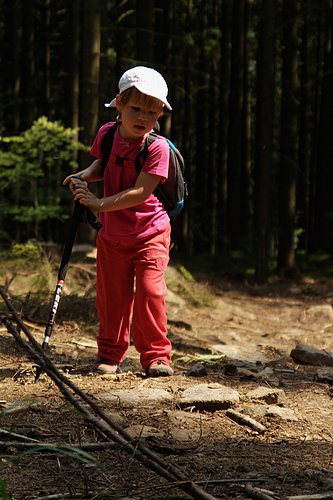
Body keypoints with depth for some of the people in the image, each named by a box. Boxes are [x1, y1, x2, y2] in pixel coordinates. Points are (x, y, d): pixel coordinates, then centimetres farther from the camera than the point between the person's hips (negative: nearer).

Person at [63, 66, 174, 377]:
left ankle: (156, 356, 1)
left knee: (150, 292, -12)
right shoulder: (107, 133, -4)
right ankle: (109, 354, 24)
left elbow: (141, 192, -26)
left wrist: (100, 203, -27)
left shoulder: (157, 147, -20)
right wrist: (85, 175, -2)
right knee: (111, 296, 11)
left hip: (149, 234, -5)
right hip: (112, 235, 5)